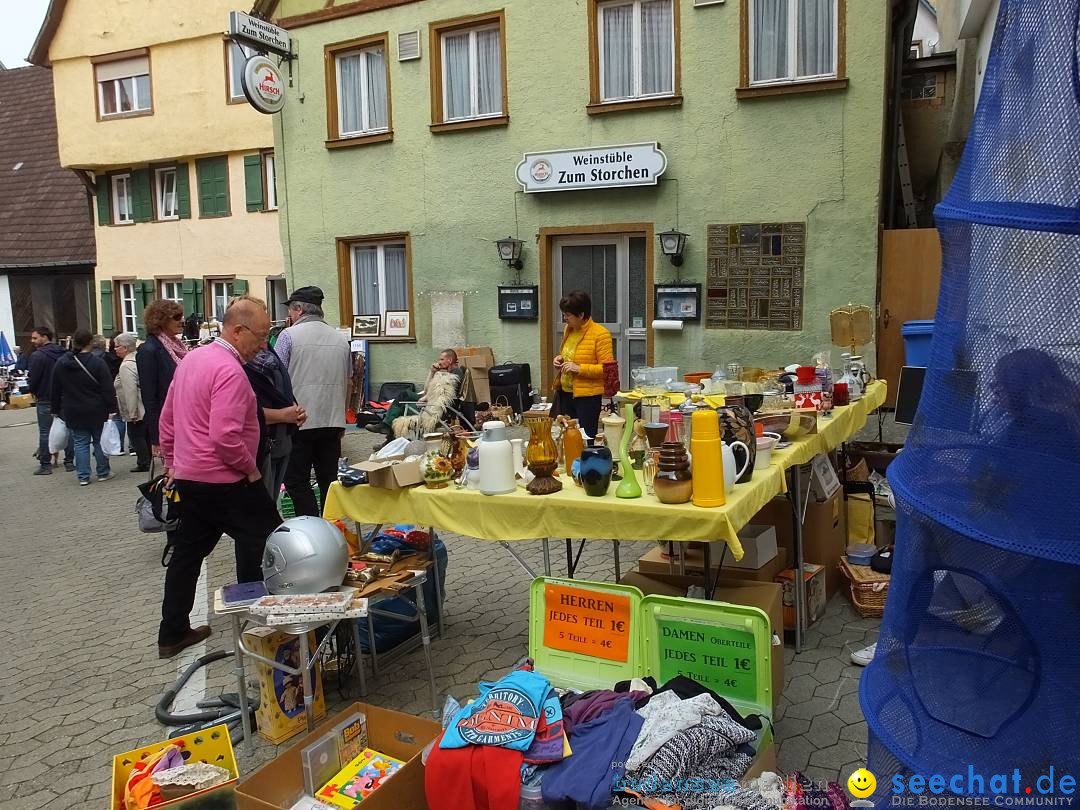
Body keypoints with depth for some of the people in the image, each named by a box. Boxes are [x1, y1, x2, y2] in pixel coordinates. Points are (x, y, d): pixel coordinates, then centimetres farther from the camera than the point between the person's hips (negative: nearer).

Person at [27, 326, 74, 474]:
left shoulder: (37, 356, -15)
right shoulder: (63, 353, 4)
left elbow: (32, 378, -14)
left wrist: (33, 391, 5)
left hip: (45, 400, -5)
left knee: (44, 432, 2)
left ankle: (45, 465, 5)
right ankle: (69, 462, 13)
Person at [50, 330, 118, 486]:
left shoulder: (61, 363, 2)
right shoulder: (97, 363, -11)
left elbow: (56, 390, 9)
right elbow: (108, 389, -13)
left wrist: (56, 409, 17)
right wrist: (112, 408, -8)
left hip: (73, 413, 3)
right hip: (96, 411, -3)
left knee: (80, 443, 8)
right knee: (100, 441, 8)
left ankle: (83, 476, 7)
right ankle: (103, 473, 15)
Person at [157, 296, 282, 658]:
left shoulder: (191, 358, 10)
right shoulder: (230, 371, -20)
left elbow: (167, 418, 17)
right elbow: (225, 437, -28)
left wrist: (172, 461, 24)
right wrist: (252, 470, -14)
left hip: (188, 476, 10)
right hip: (225, 482, -9)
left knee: (187, 554, 16)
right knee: (262, 548, 3)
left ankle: (173, 634, 24)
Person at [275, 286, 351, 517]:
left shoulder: (289, 335, -6)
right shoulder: (341, 338, 10)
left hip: (299, 421, -5)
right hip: (333, 421, 5)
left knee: (297, 481, 3)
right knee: (329, 480, 10)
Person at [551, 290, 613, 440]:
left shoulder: (600, 334, -13)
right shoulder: (568, 330, 10)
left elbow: (607, 368, -16)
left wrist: (579, 368, -23)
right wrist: (560, 359, 6)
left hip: (587, 396, -7)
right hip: (566, 393, 7)